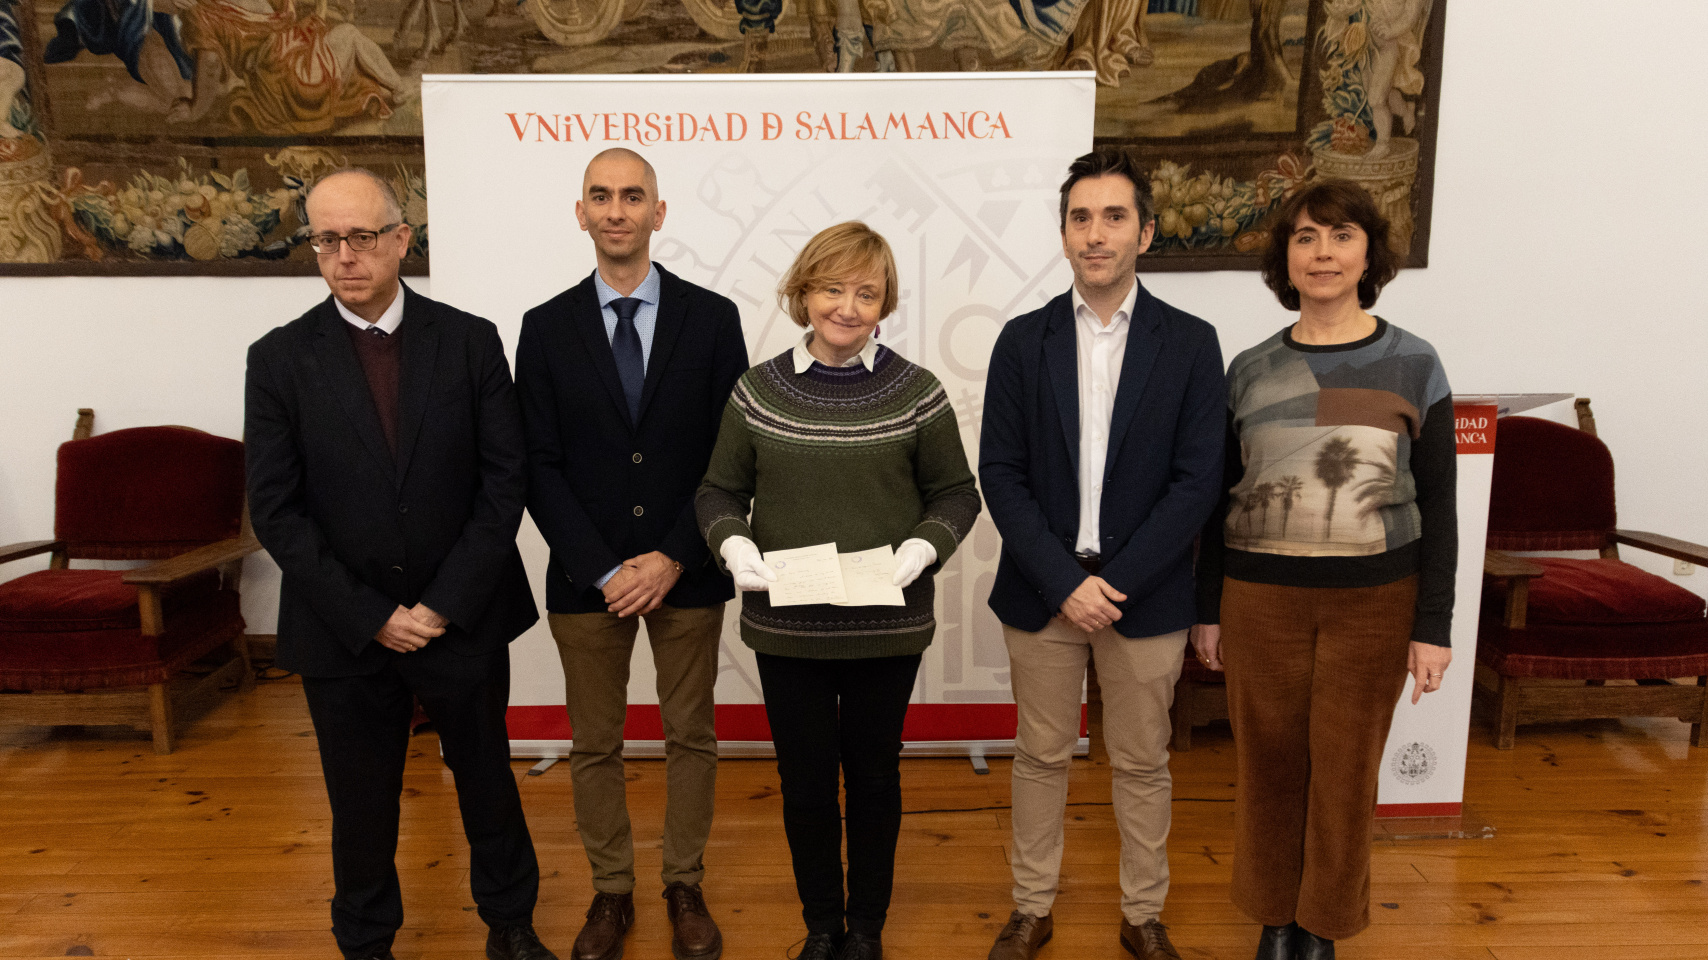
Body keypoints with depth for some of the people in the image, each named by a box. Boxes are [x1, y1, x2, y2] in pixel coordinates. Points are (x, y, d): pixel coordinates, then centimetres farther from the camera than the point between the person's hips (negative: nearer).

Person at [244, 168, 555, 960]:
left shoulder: (470, 341, -3)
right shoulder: (279, 359, -3)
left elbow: (505, 480, -6)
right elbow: (275, 510, -5)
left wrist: (445, 604, -11)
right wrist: (370, 617, -11)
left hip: (462, 620, 0)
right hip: (344, 630, 0)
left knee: (487, 779, 16)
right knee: (360, 803, 15)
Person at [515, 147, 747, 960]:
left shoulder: (711, 317, -1)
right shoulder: (546, 327, 1)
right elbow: (540, 465, -2)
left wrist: (673, 558, -11)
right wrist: (601, 568, -11)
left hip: (685, 571, 0)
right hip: (586, 574, 1)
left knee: (690, 737, 12)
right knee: (595, 744, 12)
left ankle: (685, 888, 31)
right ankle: (611, 892, 31)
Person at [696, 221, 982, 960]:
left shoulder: (916, 392, -4)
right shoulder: (758, 391, -1)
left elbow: (955, 494, 2)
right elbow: (719, 491, 6)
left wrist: (923, 547, -17)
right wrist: (734, 544, -14)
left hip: (887, 628, -1)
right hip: (786, 627, 1)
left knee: (874, 778, 15)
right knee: (804, 784, 13)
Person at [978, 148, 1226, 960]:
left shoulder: (1190, 344, -1)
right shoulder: (1024, 341, 1)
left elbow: (1197, 481, -6)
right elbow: (1000, 474, -3)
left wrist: (1115, 582, -13)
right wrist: (1066, 583, -12)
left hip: (1146, 594, 0)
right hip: (1041, 589, 1)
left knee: (1142, 763, 12)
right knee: (1040, 757, 13)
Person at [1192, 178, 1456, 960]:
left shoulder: (1413, 365, 0)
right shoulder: (1249, 370, 3)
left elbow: (1437, 504, 1)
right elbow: (1220, 497, 7)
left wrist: (1433, 626, -3)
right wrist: (1207, 608, 6)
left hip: (1374, 601, -1)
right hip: (1261, 597, 1)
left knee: (1345, 771, 9)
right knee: (1269, 763, 9)